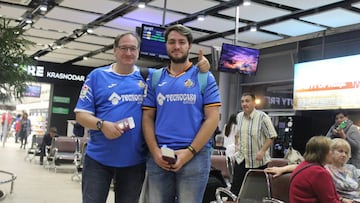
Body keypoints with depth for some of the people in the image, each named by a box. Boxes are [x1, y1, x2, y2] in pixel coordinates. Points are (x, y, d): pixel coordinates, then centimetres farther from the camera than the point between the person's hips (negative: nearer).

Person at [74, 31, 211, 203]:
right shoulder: (97, 76, 2)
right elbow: (81, 114, 0)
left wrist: (199, 67, -5)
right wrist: (102, 125, -19)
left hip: (134, 161, 2)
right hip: (98, 158, -1)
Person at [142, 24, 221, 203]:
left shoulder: (204, 77, 4)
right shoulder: (155, 78, 11)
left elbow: (212, 118, -4)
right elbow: (148, 118, 8)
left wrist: (190, 151, -13)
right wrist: (155, 151, -7)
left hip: (194, 156, -2)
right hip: (158, 157, 3)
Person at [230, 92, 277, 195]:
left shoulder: (262, 117, -14)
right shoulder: (239, 116, 5)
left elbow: (271, 136, -14)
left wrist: (262, 151, -23)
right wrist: (238, 147, 13)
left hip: (258, 160, -5)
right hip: (241, 159, 5)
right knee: (235, 187, 3)